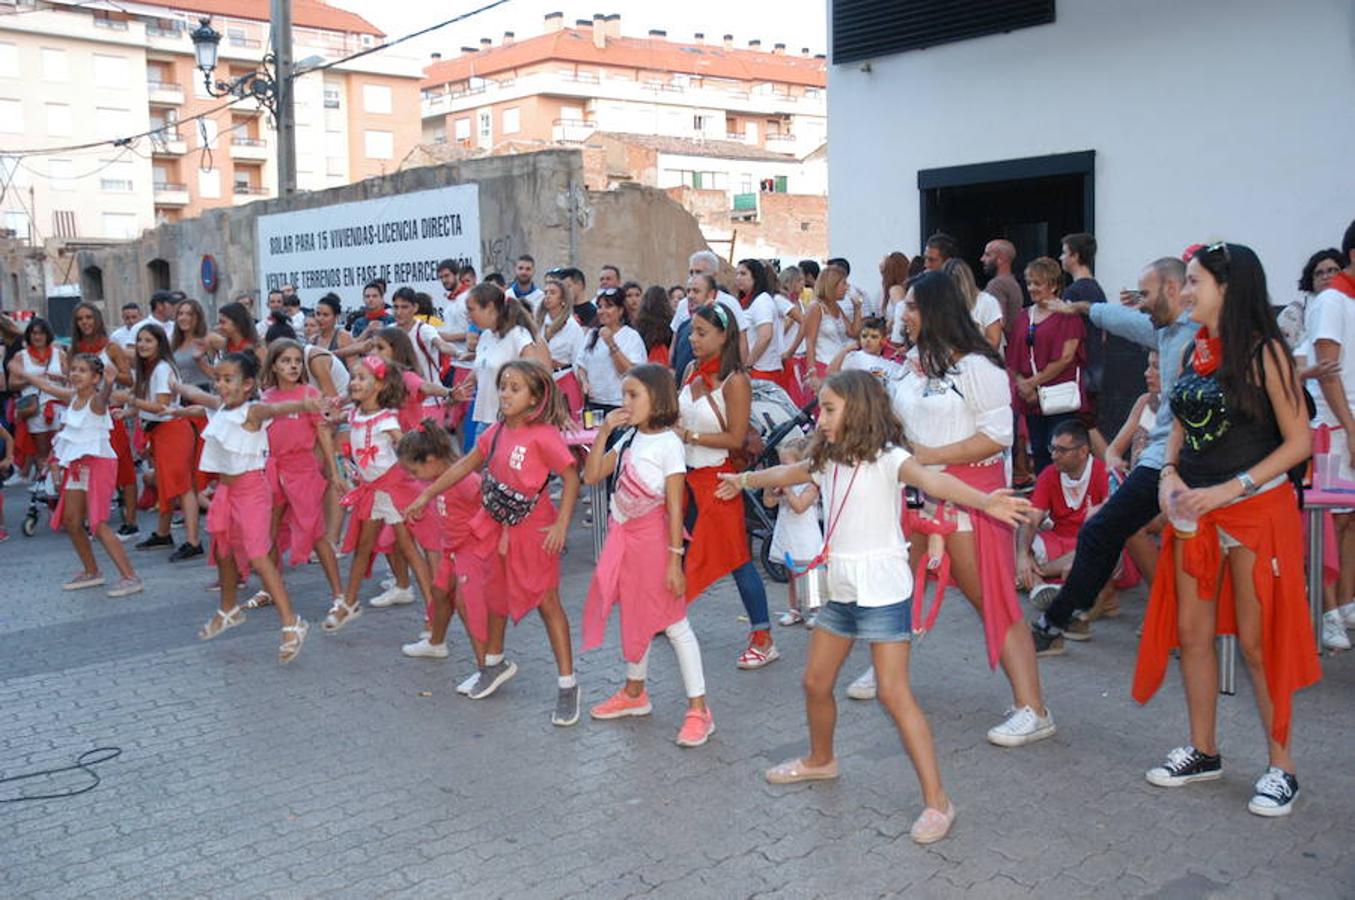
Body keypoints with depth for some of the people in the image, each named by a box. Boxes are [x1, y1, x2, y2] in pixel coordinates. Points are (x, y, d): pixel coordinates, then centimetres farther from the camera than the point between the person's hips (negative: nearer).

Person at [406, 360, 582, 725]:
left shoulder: (543, 435, -19)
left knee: (547, 601, -2)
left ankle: (567, 684, 7)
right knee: (496, 594, 20)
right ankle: (495, 662, 42)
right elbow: (465, 466, 12)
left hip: (535, 529, -7)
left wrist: (561, 524, -22)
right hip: (501, 527, 7)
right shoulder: (496, 432, 2)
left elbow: (571, 476, -18)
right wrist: (427, 495, 13)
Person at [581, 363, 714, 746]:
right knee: (633, 616, 19)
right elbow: (591, 476, 2)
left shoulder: (668, 443, -15)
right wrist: (603, 432, -6)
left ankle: (698, 709, 3)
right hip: (623, 535, 7)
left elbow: (675, 507, -16)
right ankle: (634, 692, 35)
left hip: (653, 538, -7)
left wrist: (674, 560, -17)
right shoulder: (628, 438, 7)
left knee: (673, 622, -3)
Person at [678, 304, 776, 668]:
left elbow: (736, 439, -18)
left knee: (736, 558, -4)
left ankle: (763, 640, 4)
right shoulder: (691, 370, 5)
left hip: (716, 478, -7)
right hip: (686, 474, 8)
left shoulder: (734, 381, -17)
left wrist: (690, 437, -20)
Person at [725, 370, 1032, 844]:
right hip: (840, 588, 8)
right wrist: (744, 479, 44)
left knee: (893, 692, -10)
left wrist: (985, 501, -51)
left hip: (882, 588, -8)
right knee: (816, 681, 17)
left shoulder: (885, 458, -15)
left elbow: (930, 479, -33)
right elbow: (789, 473, 27)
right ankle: (820, 759, 42)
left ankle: (936, 799, -2)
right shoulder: (828, 460, 8)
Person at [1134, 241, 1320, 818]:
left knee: (1257, 641, 1)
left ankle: (1280, 767, 16)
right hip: (1195, 511, 6)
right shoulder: (1193, 352, 7)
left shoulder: (1264, 352, -12)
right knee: (1191, 632, 10)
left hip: (1257, 509, -6)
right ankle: (1203, 751, 25)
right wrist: (1170, 475, -3)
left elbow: (1299, 441, -12)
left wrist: (1229, 488, -19)